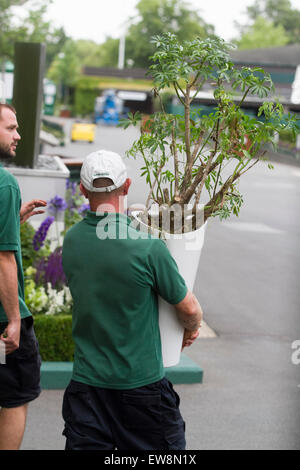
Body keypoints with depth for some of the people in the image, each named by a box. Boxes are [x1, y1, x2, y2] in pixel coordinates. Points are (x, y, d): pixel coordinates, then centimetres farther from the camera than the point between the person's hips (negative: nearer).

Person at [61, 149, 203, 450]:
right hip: (142, 380, -4)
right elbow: (190, 310, -8)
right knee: (161, 449, 12)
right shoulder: (148, 247, -18)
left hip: (86, 379, 4)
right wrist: (191, 328, 16)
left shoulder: (71, 241, -3)